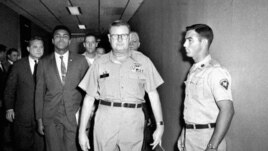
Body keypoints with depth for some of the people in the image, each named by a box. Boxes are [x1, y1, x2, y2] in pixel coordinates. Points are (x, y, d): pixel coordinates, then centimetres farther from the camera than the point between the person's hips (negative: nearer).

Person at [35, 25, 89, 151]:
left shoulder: (80, 60, 4)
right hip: (51, 117, 1)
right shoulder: (44, 63, 6)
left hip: (75, 116, -1)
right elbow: (39, 91, 7)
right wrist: (39, 119, 4)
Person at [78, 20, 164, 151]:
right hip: (105, 120, 1)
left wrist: (160, 125, 0)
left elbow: (153, 94, 5)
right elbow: (89, 98, 7)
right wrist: (82, 131, 3)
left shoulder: (143, 61, 5)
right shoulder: (99, 63, 6)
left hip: (133, 121, 0)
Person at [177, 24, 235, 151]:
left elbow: (227, 111, -23)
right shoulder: (193, 70, 8)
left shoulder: (215, 71, -17)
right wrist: (183, 135, 14)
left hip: (206, 137, -7)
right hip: (189, 136, 7)